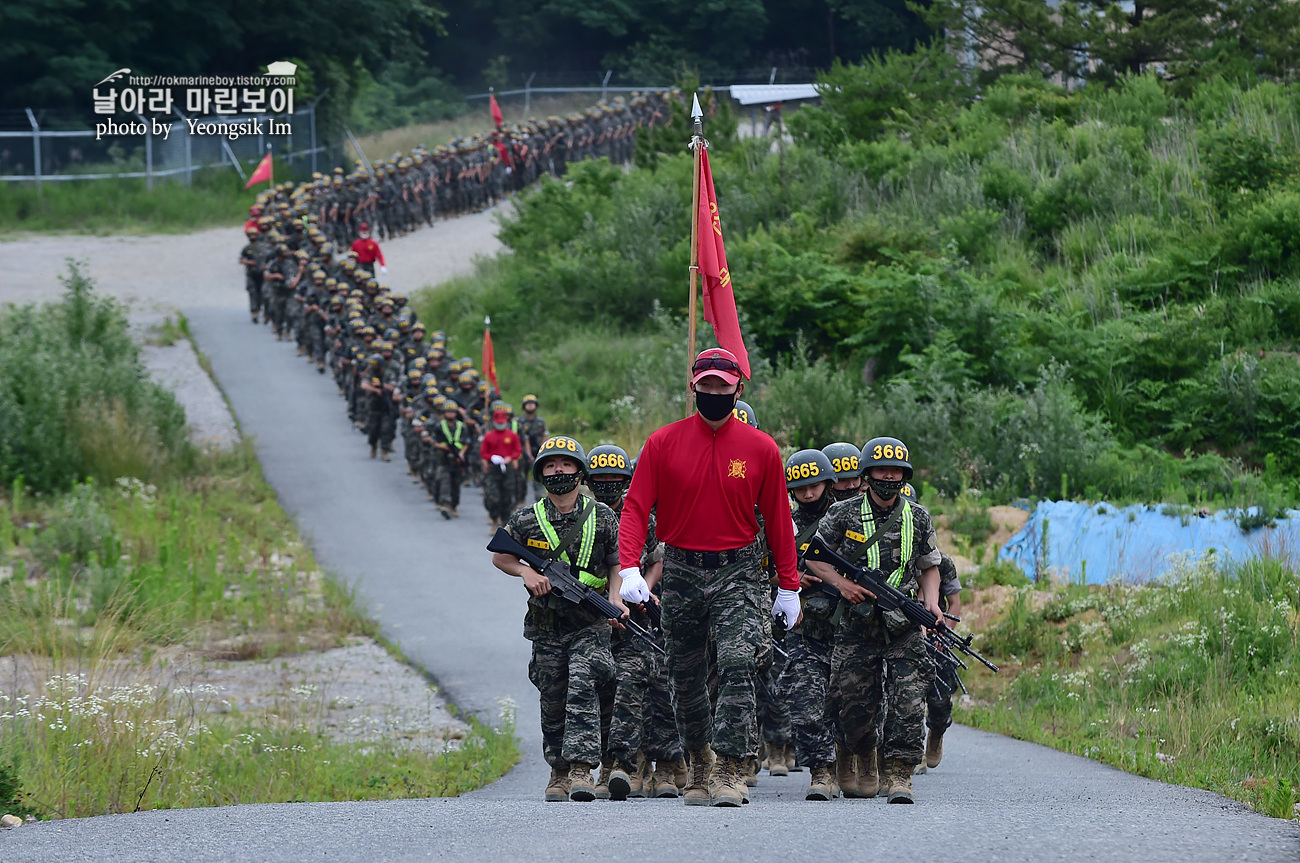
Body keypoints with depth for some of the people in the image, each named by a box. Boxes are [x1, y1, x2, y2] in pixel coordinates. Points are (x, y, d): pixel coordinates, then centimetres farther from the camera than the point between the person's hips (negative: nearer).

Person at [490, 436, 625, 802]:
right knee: (553, 701, 8)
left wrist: (615, 598, -10)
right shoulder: (526, 521, 0)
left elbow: (616, 564, 8)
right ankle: (559, 772, 22)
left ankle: (581, 769, -23)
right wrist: (526, 572, -6)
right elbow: (500, 557, 14)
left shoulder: (603, 518, -1)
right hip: (546, 625, 2)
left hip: (590, 624, -2)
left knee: (582, 689, -19)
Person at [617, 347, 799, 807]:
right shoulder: (664, 443, -1)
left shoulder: (761, 449, 0)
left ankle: (729, 770, -20)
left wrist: (788, 586, 8)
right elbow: (635, 508, -4)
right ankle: (699, 764, 28)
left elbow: (778, 520, 7)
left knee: (737, 665, -18)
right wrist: (630, 568, -18)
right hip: (681, 571, 1)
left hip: (737, 571, -1)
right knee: (686, 677, 10)